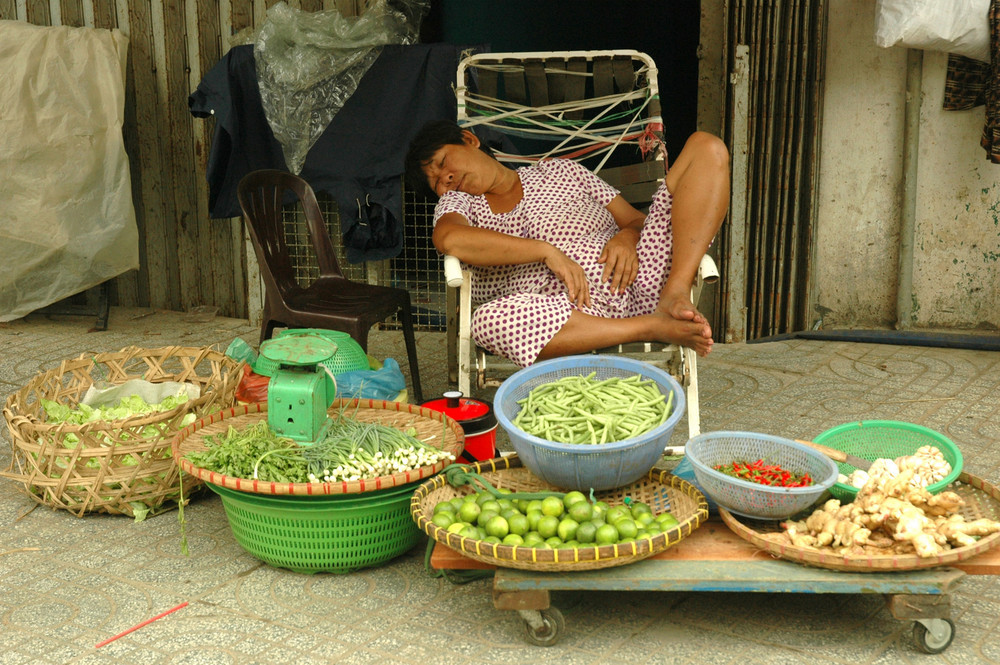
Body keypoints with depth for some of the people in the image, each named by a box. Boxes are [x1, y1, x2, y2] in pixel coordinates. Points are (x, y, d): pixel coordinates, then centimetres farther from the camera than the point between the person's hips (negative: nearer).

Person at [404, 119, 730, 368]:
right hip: (574, 310, -2)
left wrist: (626, 237, -5)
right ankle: (655, 328, -25)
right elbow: (449, 238, -6)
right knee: (488, 321, -36)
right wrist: (547, 251, -15)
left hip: (637, 279, 2)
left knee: (706, 147, -5)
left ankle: (675, 296, -23)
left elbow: (637, 220, 21)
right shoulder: (456, 201, 20)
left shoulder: (557, 170, 26)